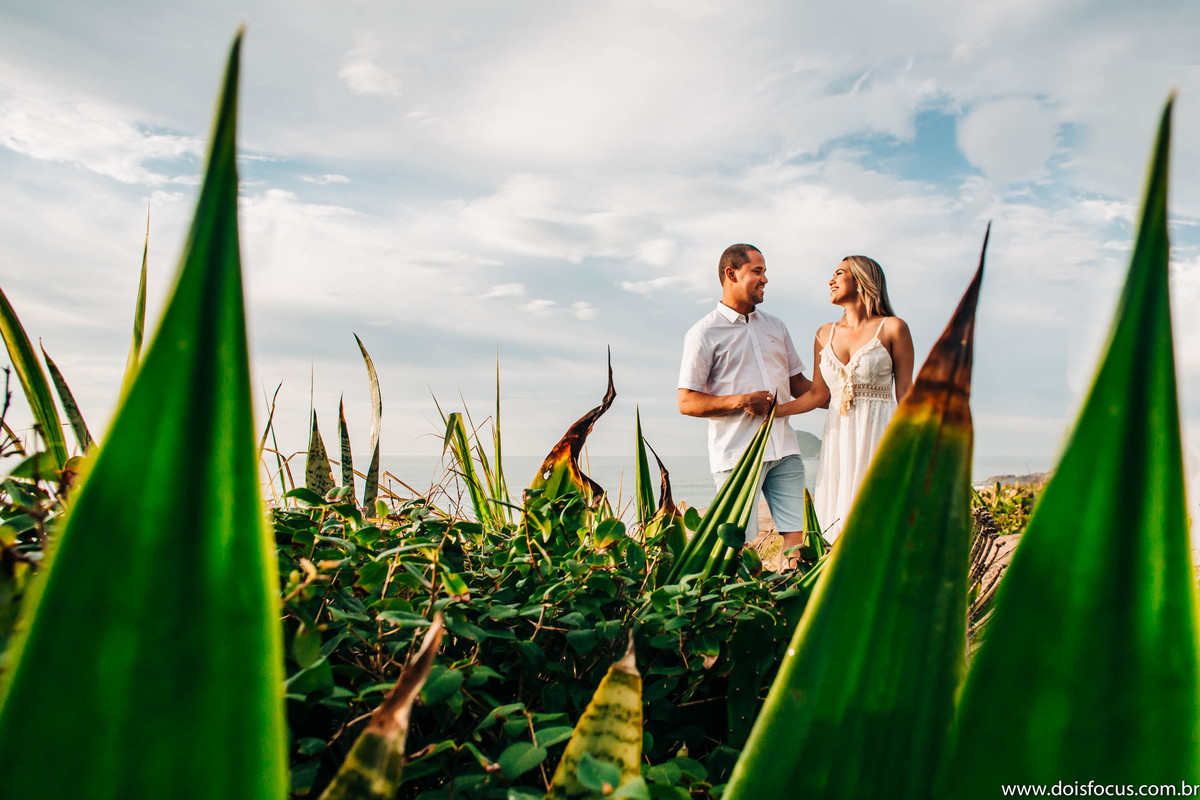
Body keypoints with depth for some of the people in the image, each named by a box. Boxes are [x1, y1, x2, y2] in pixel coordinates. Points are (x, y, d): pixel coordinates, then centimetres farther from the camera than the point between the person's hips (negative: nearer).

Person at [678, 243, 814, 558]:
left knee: (795, 533, 1)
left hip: (784, 448, 5)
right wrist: (741, 401, -16)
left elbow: (798, 384, 24)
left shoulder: (776, 326, 18)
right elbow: (687, 402, -6)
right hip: (738, 452, -5)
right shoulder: (704, 334, -1)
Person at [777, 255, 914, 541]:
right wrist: (774, 409, -1)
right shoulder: (825, 334, 13)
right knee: (843, 535, 2)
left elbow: (905, 393, 0)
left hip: (879, 436, -4)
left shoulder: (892, 328, 1)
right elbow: (818, 394, 12)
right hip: (838, 438, 4)